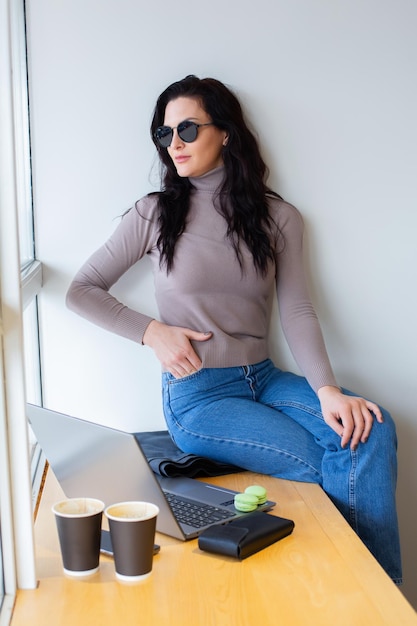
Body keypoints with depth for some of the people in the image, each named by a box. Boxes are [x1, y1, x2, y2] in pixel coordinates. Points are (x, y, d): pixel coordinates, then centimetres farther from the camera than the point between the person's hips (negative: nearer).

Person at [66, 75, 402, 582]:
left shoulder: (278, 217, 6)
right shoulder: (154, 214, 0)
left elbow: (297, 312, -3)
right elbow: (80, 292, 4)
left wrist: (327, 390, -18)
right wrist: (152, 332, -10)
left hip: (264, 379, 3)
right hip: (196, 395, -3)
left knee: (372, 429, -22)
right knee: (330, 467, -21)